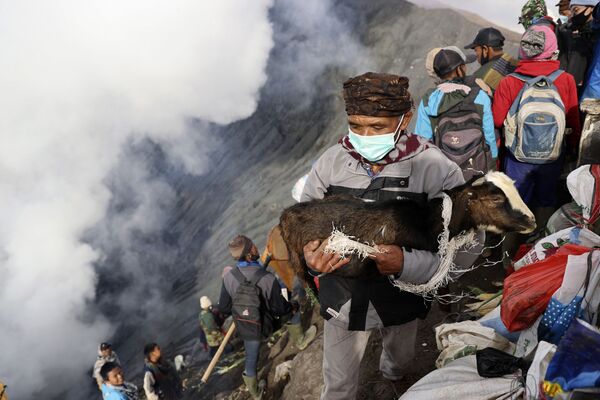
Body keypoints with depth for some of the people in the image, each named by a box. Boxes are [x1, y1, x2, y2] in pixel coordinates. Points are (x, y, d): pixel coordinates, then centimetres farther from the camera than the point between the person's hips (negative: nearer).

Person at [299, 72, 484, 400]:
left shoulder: (436, 170, -23)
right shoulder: (331, 162, -17)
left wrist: (407, 264, -39)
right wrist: (309, 257, -27)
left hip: (402, 297, 1)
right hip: (343, 297, 0)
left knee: (401, 362, 33)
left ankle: (392, 373, 69)